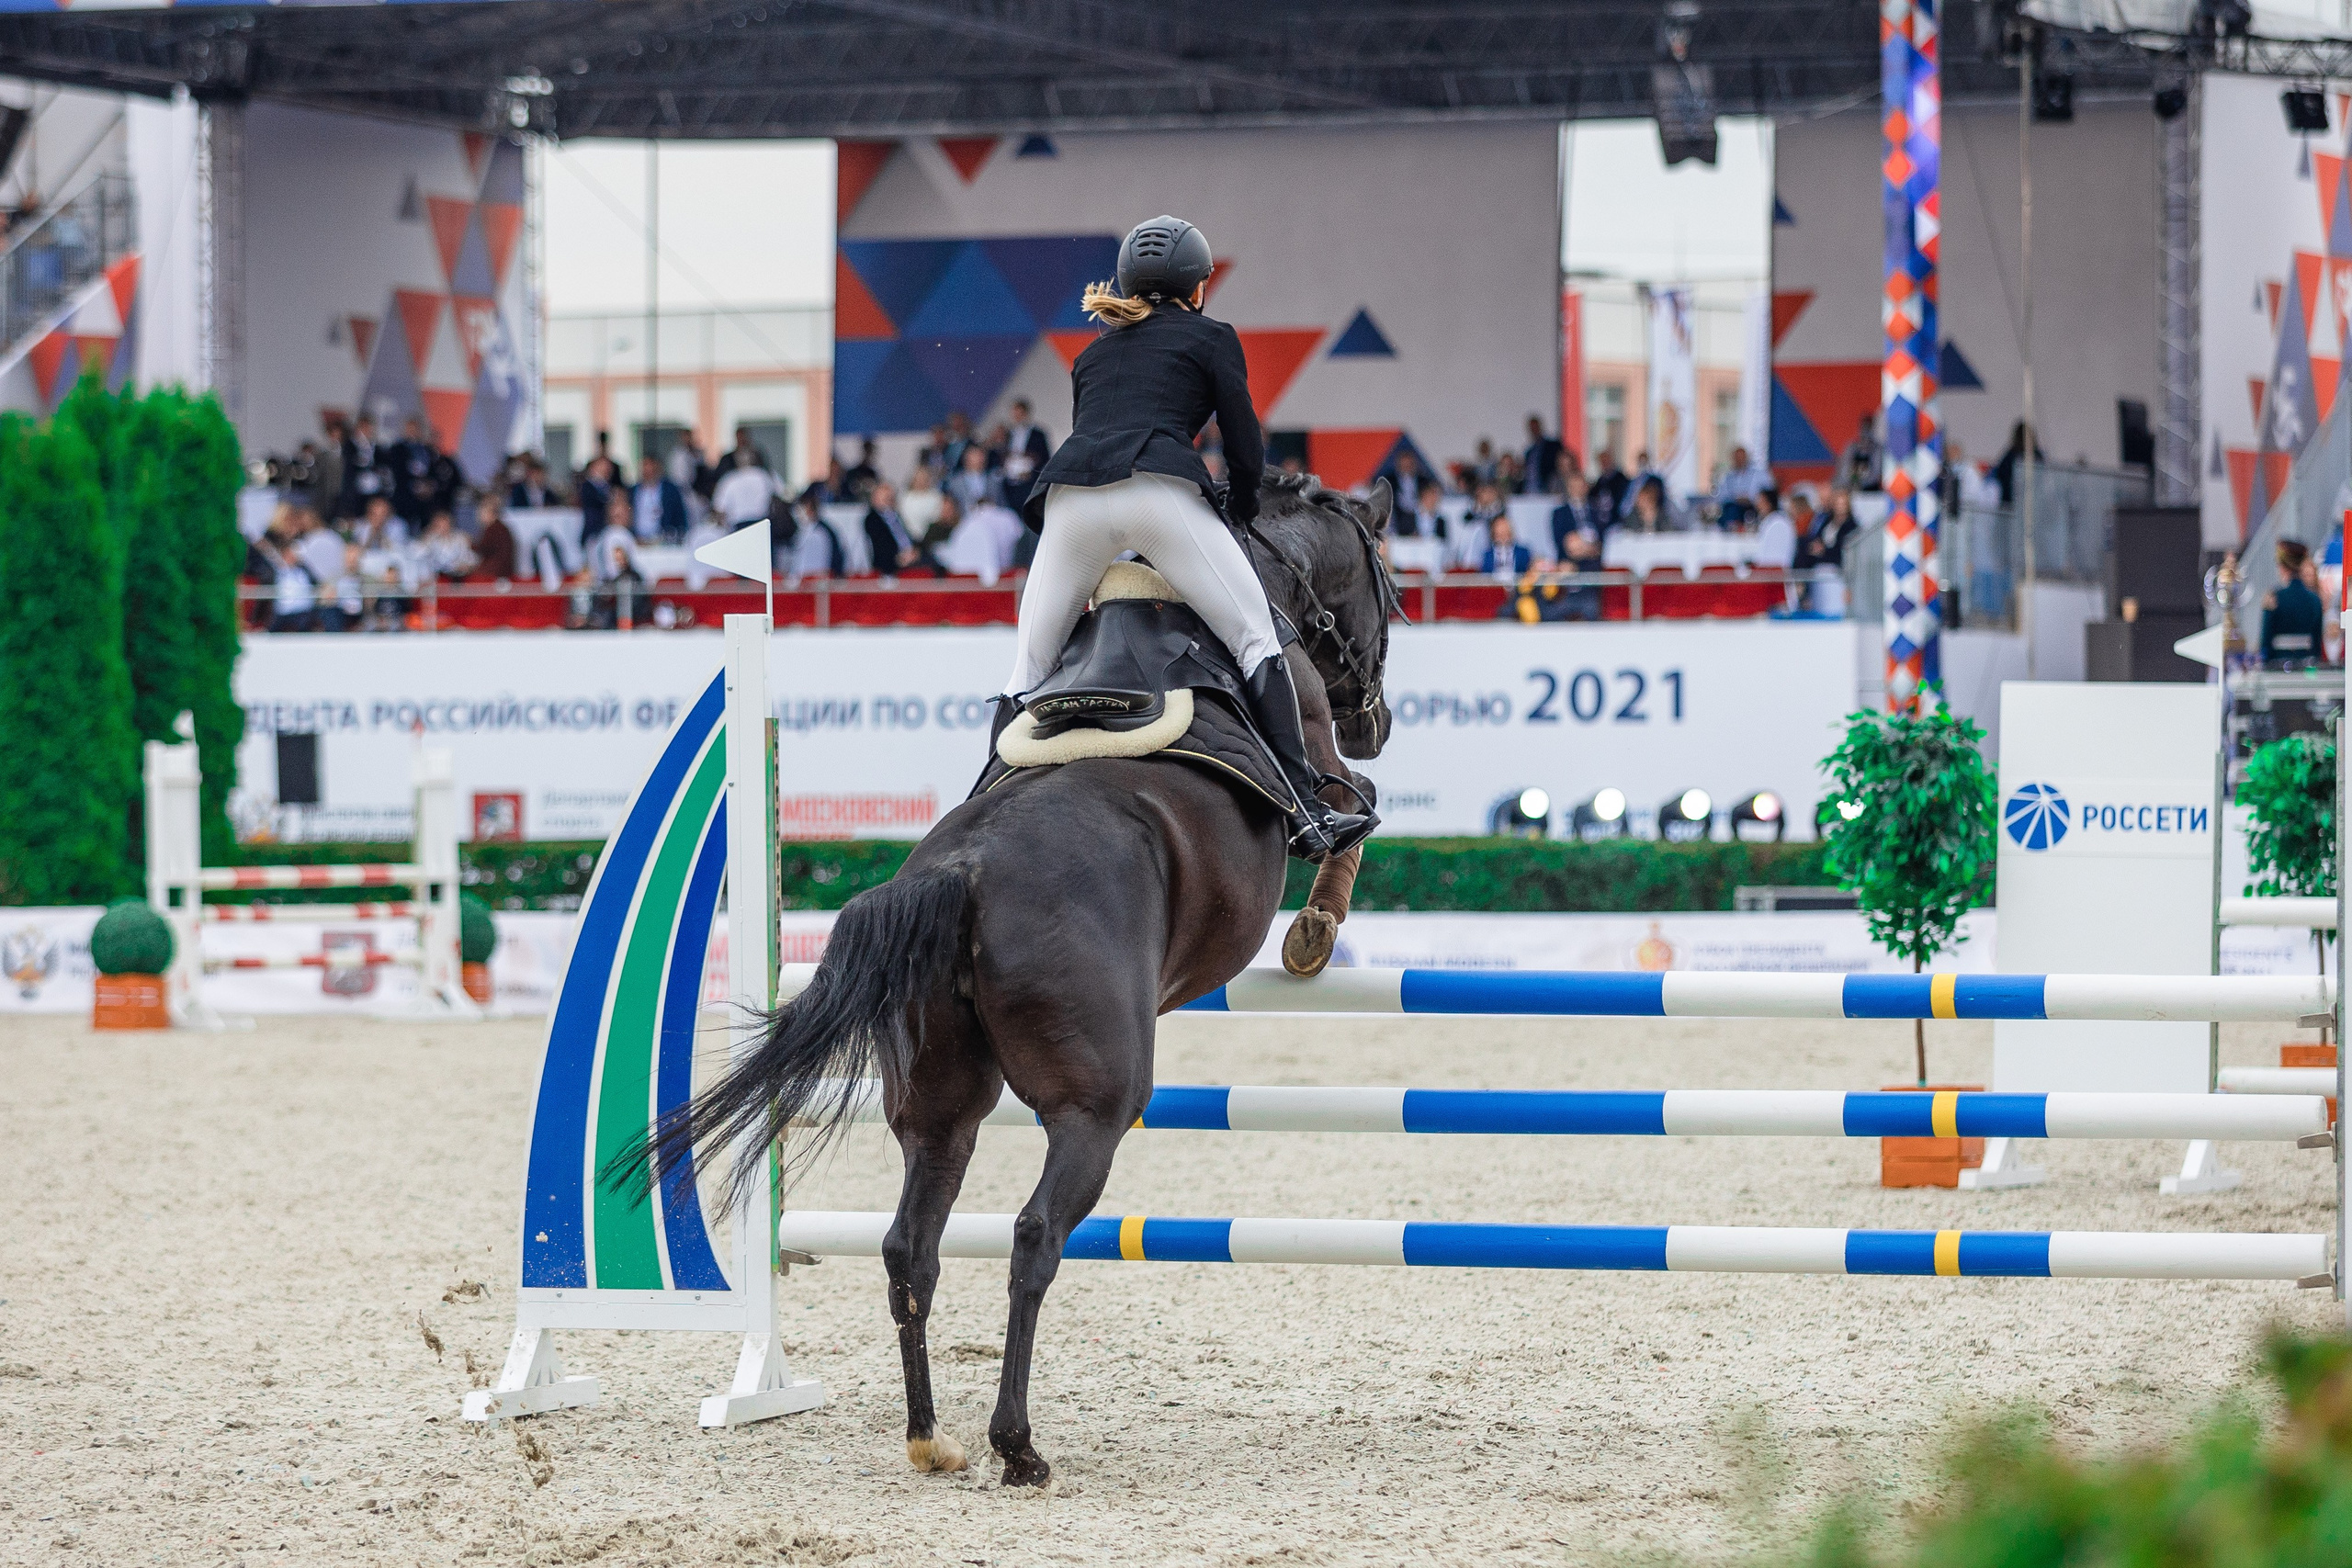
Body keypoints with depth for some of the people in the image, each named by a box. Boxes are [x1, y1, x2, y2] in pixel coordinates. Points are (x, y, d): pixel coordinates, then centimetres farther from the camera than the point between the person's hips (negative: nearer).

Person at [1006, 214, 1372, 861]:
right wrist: (1240, 517, 34)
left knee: (1030, 669, 12)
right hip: (1160, 486, -4)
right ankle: (1306, 814, -15)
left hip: (1070, 493, 4)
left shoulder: (1091, 355, 33)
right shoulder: (1210, 338, 21)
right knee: (1257, 640, -3)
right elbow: (1246, 449, 16)